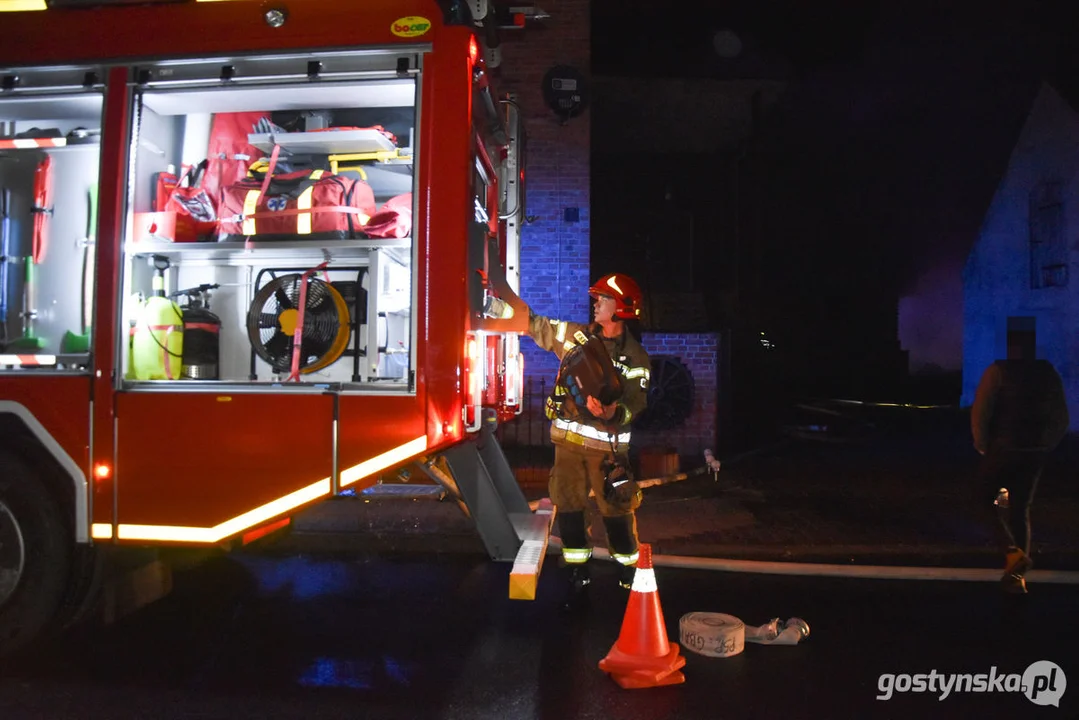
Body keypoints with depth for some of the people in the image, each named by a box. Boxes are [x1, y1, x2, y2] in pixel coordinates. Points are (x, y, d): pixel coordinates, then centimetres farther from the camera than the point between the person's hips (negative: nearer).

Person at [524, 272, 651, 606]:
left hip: (605, 445, -4)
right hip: (568, 438, 4)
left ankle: (630, 577, 19)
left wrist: (611, 412, -34)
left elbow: (635, 403, -12)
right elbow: (534, 324, 10)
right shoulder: (575, 335, 5)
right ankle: (578, 575, 23)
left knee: (616, 511, 0)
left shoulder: (635, 357, -6)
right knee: (568, 507, 8)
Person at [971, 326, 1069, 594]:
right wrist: (1045, 446, 16)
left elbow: (979, 411, -14)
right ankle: (1017, 574, 17)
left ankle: (1014, 550, -4)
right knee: (1021, 508, 14)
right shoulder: (1049, 373, 4)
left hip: (1002, 448, -4)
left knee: (987, 496, 15)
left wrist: (981, 444, 0)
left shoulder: (998, 371, -9)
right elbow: (1062, 418, 7)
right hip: (1034, 451, 5)